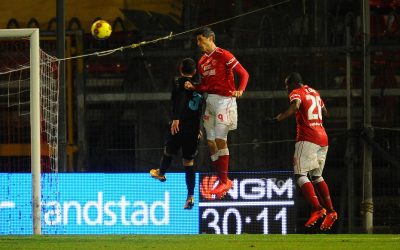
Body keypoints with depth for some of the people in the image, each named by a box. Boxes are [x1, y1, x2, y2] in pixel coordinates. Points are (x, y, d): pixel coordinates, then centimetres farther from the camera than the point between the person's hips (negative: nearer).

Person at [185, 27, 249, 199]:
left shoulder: (223, 56, -8)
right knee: (211, 142, 5)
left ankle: (224, 181, -9)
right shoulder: (202, 62, 16)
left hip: (224, 100, -8)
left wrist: (239, 91, -25)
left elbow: (243, 74, -9)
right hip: (210, 100, 8)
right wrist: (192, 87, 3)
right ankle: (223, 180, 11)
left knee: (220, 139, -13)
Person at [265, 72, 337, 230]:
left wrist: (276, 120, -30)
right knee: (316, 176, 16)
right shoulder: (314, 92, 21)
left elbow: (295, 107, -26)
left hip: (307, 138, -8)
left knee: (300, 174, -9)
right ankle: (330, 211, 7)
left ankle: (316, 208, -25)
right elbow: (325, 112, 34)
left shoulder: (296, 93, -3)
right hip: (323, 138, 8)